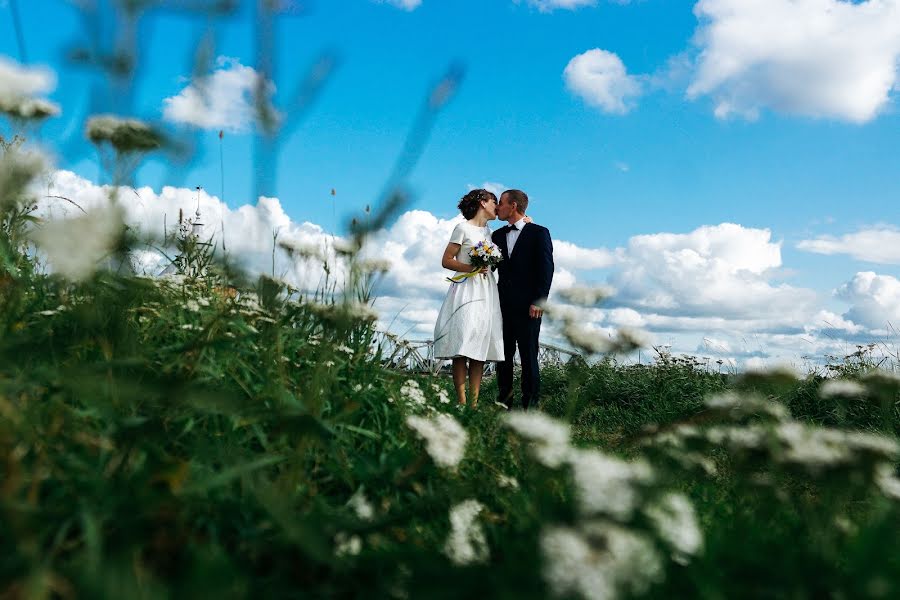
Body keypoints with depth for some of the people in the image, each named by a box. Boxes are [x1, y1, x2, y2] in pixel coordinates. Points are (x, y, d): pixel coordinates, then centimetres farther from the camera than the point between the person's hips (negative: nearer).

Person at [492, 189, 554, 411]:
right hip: (503, 305, 5)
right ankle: (504, 402, 10)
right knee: (503, 355, 5)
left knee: (528, 355, -2)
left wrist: (539, 301, -13)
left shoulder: (539, 233, 1)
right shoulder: (498, 235, 16)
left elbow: (546, 268, -5)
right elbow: (493, 267, 15)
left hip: (528, 306, -5)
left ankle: (530, 406, 2)